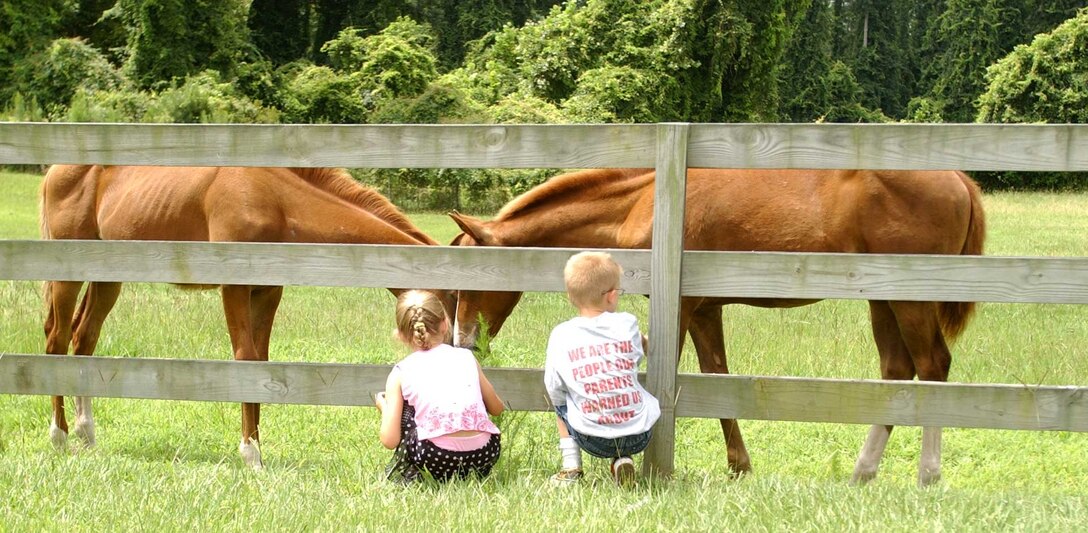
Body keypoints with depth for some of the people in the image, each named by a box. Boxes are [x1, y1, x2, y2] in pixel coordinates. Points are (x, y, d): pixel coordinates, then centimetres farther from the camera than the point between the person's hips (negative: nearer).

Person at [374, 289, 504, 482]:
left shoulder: (401, 373, 7)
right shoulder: (466, 357, 14)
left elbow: (390, 440, 4)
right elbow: (497, 408, 25)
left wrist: (384, 407, 25)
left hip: (438, 459, -3)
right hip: (485, 455, 3)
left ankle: (408, 471, 23)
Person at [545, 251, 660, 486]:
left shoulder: (560, 336, -3)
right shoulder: (627, 324, -2)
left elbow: (554, 393, 3)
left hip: (592, 440, 0)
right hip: (639, 436, 0)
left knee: (561, 397, 28)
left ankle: (571, 467, 18)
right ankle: (623, 460, 11)